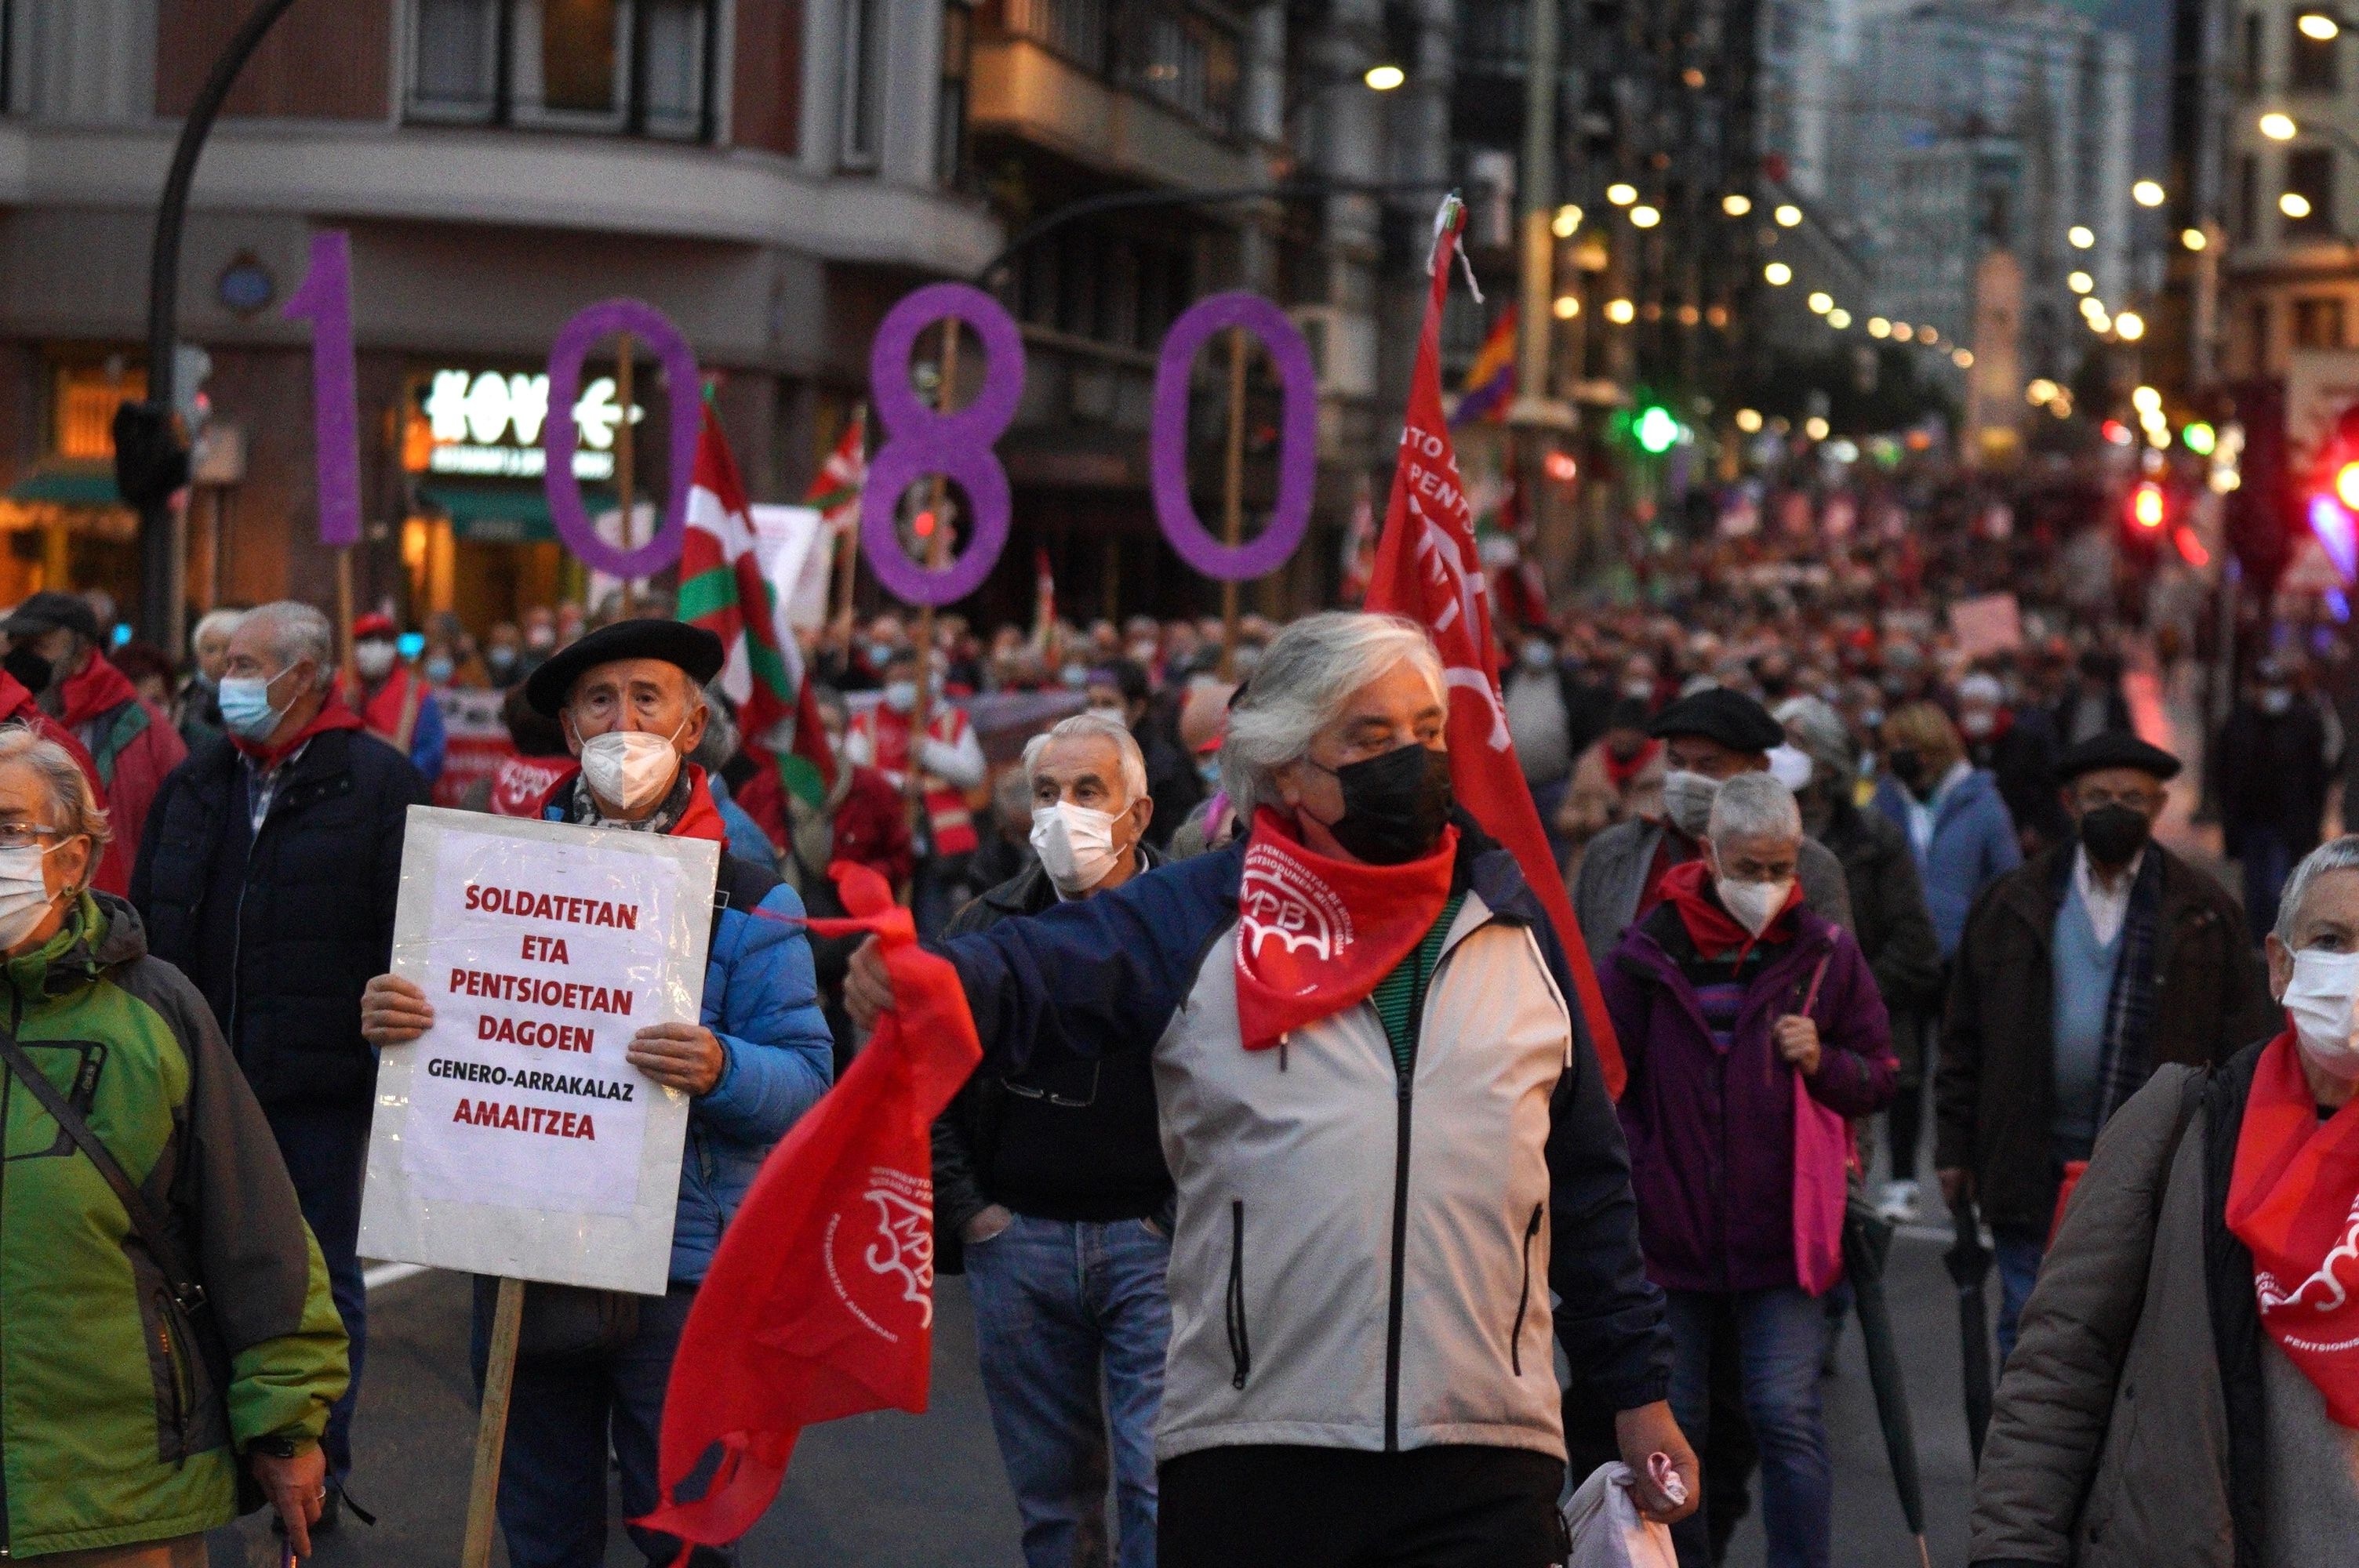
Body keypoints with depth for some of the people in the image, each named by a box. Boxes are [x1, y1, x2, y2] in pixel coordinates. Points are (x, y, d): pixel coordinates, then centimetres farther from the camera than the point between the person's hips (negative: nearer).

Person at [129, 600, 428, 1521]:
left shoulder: (378, 784, -5)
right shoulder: (194, 785, 11)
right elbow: (146, 925, 15)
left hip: (319, 1085, -5)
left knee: (322, 1278, 6)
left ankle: (318, 1467, 16)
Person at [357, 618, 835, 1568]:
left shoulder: (746, 897, -1)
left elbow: (805, 1079, -7)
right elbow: (446, 1020, 13)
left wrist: (722, 1070, -28)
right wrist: (385, 1017, -11)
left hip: (675, 1267, -3)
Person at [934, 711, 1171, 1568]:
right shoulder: (986, 928, 9)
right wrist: (964, 1208, 6)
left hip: (1156, 1240, -3)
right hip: (1018, 1238, 4)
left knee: (1161, 1486, -10)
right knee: (1051, 1495, 11)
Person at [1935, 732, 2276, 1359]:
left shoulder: (2203, 912, 1)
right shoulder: (2014, 904, 5)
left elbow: (2243, 1043, 1)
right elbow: (1965, 1038, 6)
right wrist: (1955, 1146, 3)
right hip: (2036, 1162, 1)